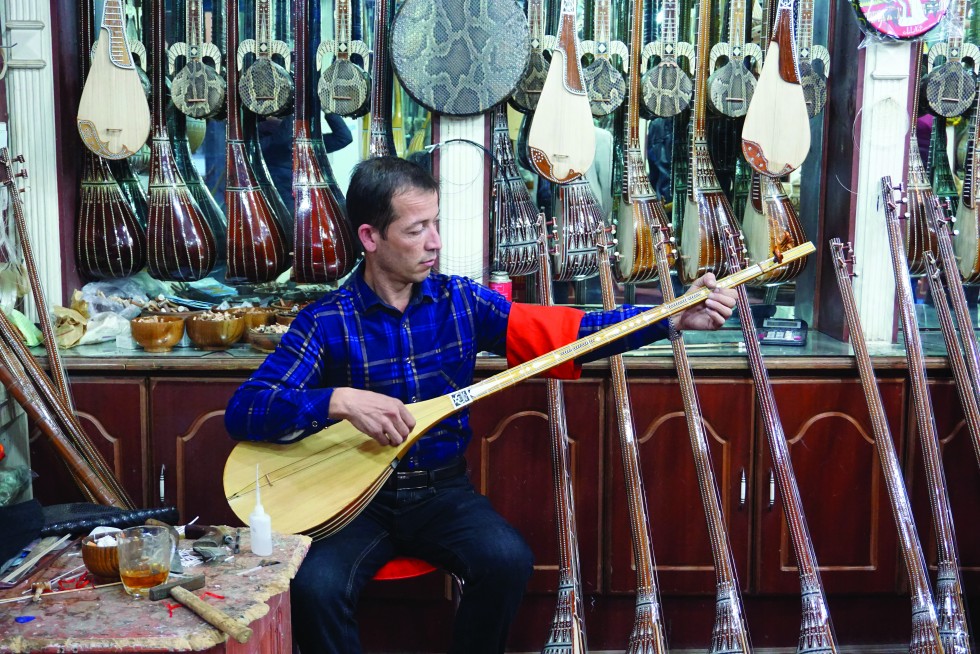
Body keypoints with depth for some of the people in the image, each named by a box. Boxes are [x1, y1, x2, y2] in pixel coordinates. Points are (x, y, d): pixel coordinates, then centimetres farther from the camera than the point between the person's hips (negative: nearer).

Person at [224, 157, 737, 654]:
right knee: (315, 586, -29)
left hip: (443, 490, 2)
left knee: (508, 559, -25)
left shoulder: (460, 301, 1)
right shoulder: (326, 322, -8)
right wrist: (341, 400, -29)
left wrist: (676, 318, -11)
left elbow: (567, 330, -3)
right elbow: (242, 409, -14)